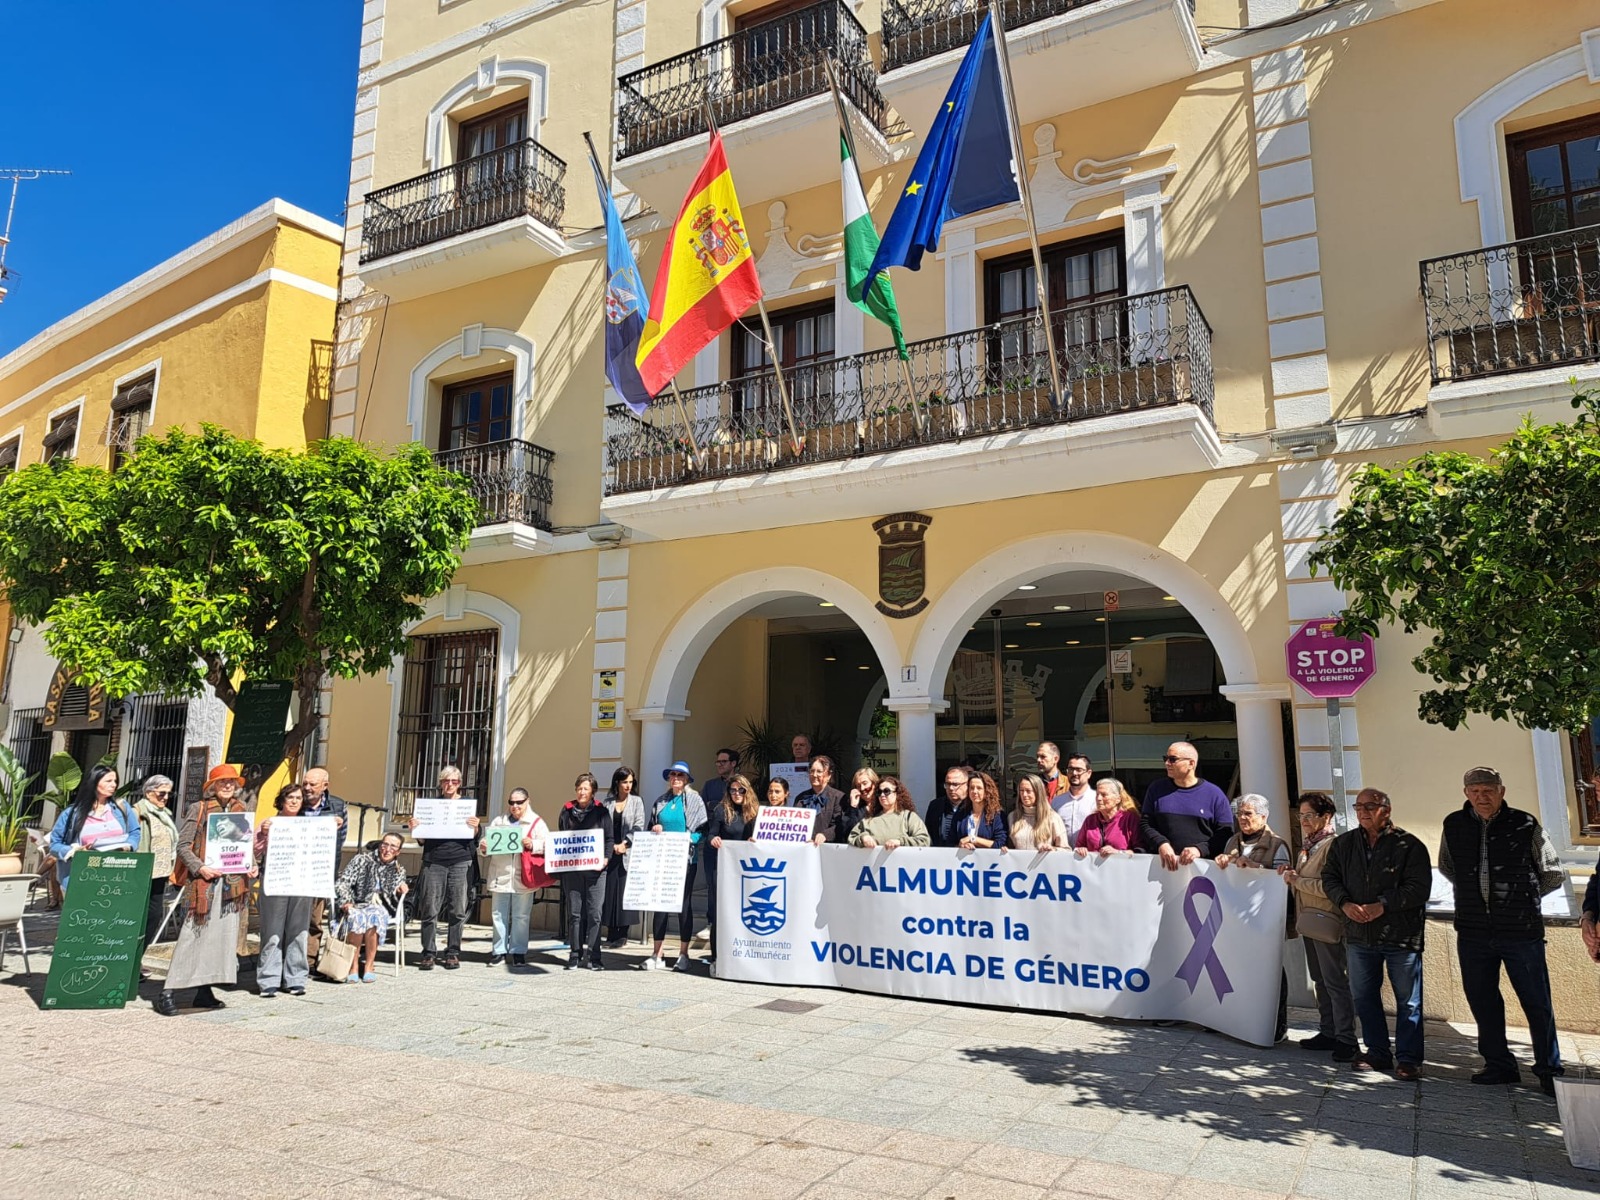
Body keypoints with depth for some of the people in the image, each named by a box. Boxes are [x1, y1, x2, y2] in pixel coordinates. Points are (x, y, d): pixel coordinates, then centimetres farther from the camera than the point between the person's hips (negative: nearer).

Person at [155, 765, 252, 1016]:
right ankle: (168, 992, 0)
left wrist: (250, 866, 3)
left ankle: (204, 990, 15)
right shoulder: (198, 809, -1)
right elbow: (183, 845, -4)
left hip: (232, 882, 5)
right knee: (192, 936, -7)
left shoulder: (240, 811, 13)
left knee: (223, 936, 6)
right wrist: (199, 867, -16)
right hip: (204, 881, -5)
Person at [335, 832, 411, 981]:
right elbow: (342, 883, -2)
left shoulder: (399, 871, 15)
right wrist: (345, 902, -19)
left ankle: (368, 966, -26)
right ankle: (354, 967, -28)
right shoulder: (362, 859, 6)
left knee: (374, 917, -35)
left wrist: (399, 892, -13)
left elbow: (394, 901, 9)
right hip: (355, 906, -1)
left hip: (379, 907, 1)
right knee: (357, 918, -37)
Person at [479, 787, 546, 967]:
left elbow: (546, 844, -6)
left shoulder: (537, 822, 4)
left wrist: (533, 845, -23)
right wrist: (483, 848, -11)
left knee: (521, 916, 3)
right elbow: (486, 841, 10)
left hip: (523, 878, -3)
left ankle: (518, 952, 11)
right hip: (500, 876, 3)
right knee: (499, 915, 7)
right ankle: (499, 951, 16)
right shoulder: (498, 821, 14)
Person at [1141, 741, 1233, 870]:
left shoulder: (1214, 794, 7)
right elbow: (1145, 824, 11)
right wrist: (1161, 844, -6)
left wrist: (1200, 850, -10)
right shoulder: (1156, 790, 14)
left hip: (1203, 864, -2)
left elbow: (1225, 833, 4)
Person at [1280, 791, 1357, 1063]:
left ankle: (1346, 1039, -1)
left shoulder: (1333, 845, -14)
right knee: (1321, 980, 14)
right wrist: (1291, 874, 6)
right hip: (1308, 922, 9)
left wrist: (1296, 881, -14)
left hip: (1326, 923, -9)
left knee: (1335, 982, -6)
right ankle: (1327, 1033, 22)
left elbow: (1328, 887, -23)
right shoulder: (1308, 845, 15)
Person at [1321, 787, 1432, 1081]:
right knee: (1363, 996, 11)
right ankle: (1377, 1053, 24)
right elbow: (1329, 877, 9)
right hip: (1359, 935, 4)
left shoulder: (1409, 845, -7)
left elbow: (1419, 887, -12)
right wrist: (1345, 903, -10)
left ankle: (1408, 1058, 16)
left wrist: (1383, 905, -18)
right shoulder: (1343, 844, 7)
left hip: (1401, 935, -4)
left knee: (1408, 999, 5)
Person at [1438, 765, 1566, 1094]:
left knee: (1537, 1002, 4)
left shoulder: (1525, 825, -4)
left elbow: (1554, 874, 7)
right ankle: (1499, 1065, 24)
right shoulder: (1453, 826, 3)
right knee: (1481, 1001, 11)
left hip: (1522, 931, -3)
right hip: (1472, 931, 3)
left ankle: (1549, 1071, 17)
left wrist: (1522, 894, 5)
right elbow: (1446, 867, 22)